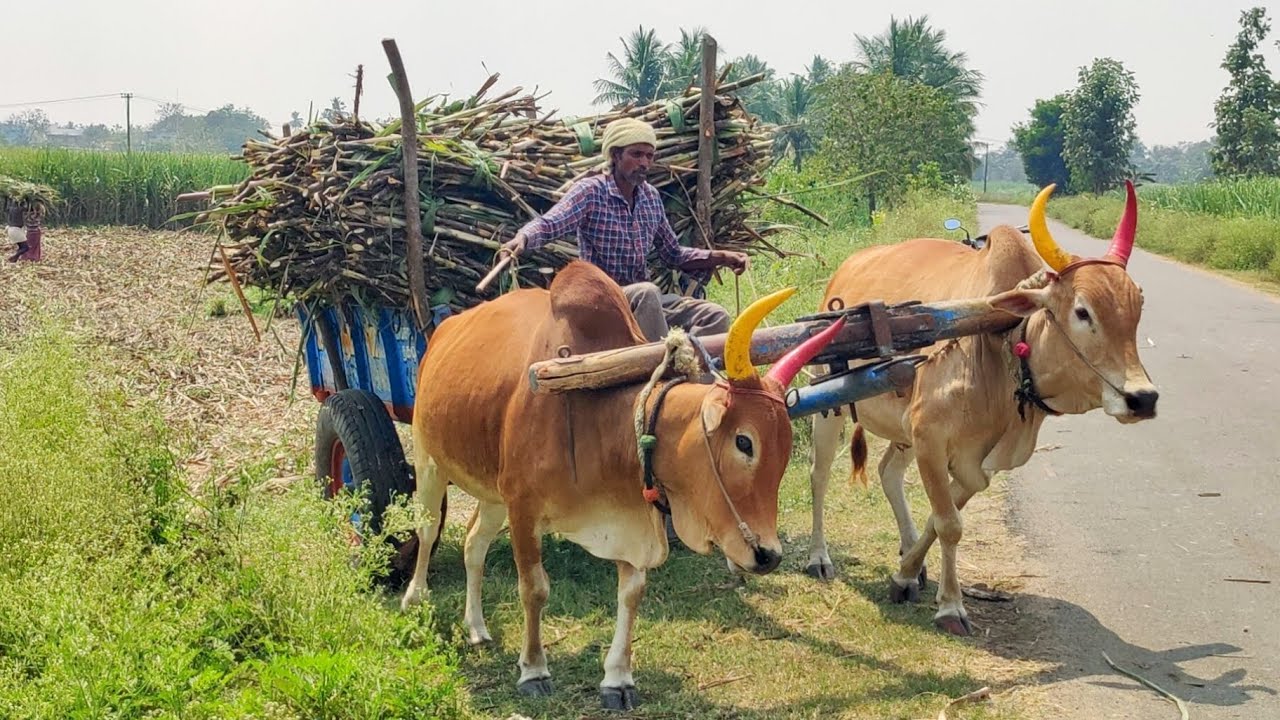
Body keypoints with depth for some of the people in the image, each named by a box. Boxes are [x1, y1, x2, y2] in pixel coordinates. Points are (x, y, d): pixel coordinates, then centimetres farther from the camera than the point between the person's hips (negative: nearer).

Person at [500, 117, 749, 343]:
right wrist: (522, 238, -47)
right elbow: (550, 223, -25)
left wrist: (719, 257, 6)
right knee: (646, 293, -36)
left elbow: (674, 254, 19)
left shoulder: (651, 197, 10)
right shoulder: (590, 192, -8)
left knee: (715, 317, -10)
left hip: (643, 300, 7)